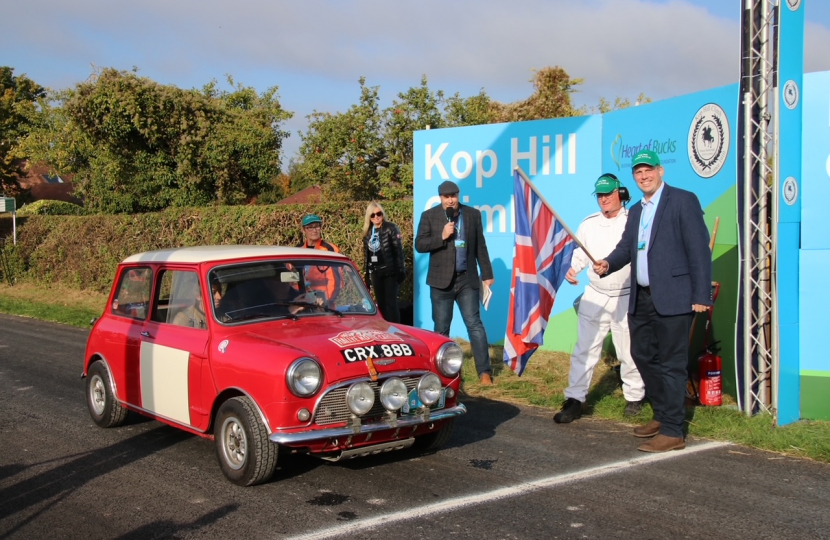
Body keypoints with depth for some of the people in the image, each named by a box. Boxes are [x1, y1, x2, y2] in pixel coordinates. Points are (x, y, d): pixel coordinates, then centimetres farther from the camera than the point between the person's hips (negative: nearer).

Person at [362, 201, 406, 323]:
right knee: (381, 304, 10)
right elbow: (366, 254, 14)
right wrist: (366, 274, 12)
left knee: (391, 303, -5)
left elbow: (398, 249, -10)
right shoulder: (368, 232, 11)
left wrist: (400, 270, -15)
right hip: (376, 273, 6)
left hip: (390, 272, -5)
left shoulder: (391, 228, -5)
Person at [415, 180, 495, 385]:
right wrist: (441, 237, -18)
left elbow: (480, 246, 8)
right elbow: (419, 245, -5)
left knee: (475, 324, -3)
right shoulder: (429, 216, 0)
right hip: (441, 280, 0)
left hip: (467, 280, 0)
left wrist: (487, 274, 7)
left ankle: (484, 371, -3)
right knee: (441, 328, 7)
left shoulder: (473, 214, 5)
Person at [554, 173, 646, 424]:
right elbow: (580, 253, 14)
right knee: (584, 349, 1)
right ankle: (575, 400, 5)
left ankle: (634, 397, 25)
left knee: (629, 351, 7)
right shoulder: (589, 223, 6)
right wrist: (572, 270, -5)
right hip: (595, 296, 3)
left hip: (626, 298, -3)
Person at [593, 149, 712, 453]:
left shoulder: (683, 201, -6)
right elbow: (626, 246, 14)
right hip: (642, 299, 8)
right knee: (643, 356, 17)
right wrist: (608, 263, -8)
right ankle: (662, 416, 33)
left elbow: (699, 249, -10)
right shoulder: (636, 211, 18)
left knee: (671, 364, -4)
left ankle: (672, 432, 3)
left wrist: (701, 296, -15)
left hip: (672, 298, -8)